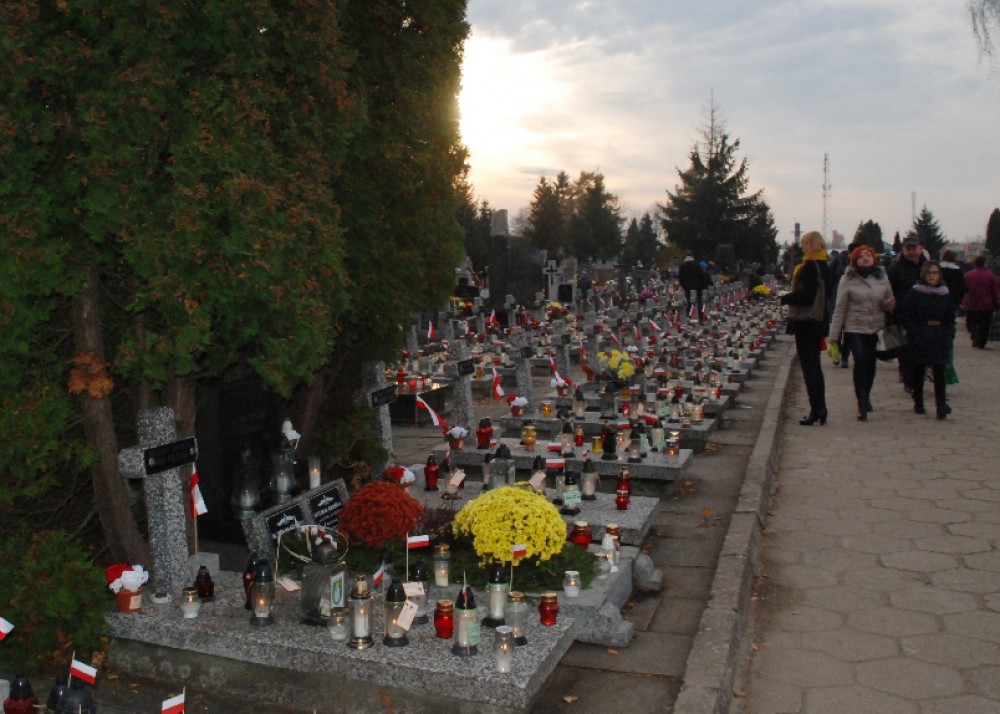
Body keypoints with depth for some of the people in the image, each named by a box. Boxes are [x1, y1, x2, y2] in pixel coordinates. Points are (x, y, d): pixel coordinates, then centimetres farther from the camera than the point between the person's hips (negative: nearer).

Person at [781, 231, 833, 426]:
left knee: (809, 367, -4)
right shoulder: (824, 266, 12)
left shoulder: (810, 267, -16)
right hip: (819, 321, 9)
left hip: (806, 322, -9)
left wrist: (783, 299, -14)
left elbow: (804, 295, -23)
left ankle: (816, 411, -3)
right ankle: (821, 410, 19)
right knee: (815, 366, 15)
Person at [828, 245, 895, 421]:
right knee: (861, 362, -15)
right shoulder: (848, 279, -4)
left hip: (877, 329, 3)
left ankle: (866, 397, 34)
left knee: (870, 364, 12)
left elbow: (889, 301, 15)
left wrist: (889, 304, -11)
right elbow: (840, 308, -4)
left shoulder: (881, 276, 6)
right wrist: (834, 335, -7)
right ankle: (862, 403, -9)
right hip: (855, 329, -3)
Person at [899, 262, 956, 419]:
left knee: (939, 371, -5)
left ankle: (941, 404, -9)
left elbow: (950, 318, 11)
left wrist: (948, 336, -2)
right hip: (918, 341, -2)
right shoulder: (915, 293, -2)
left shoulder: (945, 294, 8)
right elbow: (905, 317, -5)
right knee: (918, 371, 7)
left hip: (939, 340, 2)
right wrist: (916, 333, -14)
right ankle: (918, 403, 19)